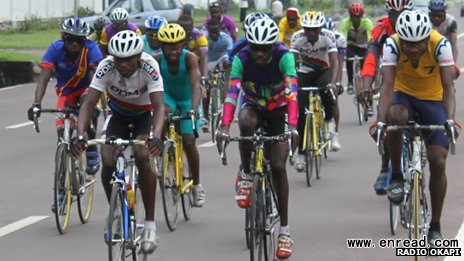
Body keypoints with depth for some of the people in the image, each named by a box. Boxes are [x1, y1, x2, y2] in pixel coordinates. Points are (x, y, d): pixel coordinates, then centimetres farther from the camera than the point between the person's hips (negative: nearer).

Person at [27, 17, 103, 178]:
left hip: (85, 89, -1)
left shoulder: (90, 48, -26)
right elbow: (44, 78, -31)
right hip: (66, 91, 2)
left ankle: (92, 150, -18)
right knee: (62, 130, -18)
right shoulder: (55, 49, -23)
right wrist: (36, 104, -46)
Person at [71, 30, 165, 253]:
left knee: (142, 157, -28)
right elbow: (89, 103, -31)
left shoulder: (149, 66, -32)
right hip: (118, 116, 2)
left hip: (143, 116, -2)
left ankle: (150, 224, -19)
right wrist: (80, 135, -48)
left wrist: (156, 136, -57)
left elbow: (159, 106, -39)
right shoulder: (106, 67, -27)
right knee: (108, 162, -21)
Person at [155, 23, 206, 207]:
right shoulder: (158, 60, -24)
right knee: (163, 112, -36)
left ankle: (197, 186, 8)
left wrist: (194, 108, -57)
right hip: (168, 97, 1)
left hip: (187, 100, -1)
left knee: (188, 142, -10)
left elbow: (195, 85, -41)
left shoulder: (189, 58, -29)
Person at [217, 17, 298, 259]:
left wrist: (292, 125, -51)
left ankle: (284, 231, -3)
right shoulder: (241, 59, -24)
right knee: (246, 122, -37)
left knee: (278, 166, -12)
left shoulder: (284, 57, -27)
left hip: (278, 111, -1)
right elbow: (232, 92, -34)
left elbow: (292, 91, -37)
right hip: (253, 107, 1)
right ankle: (246, 175, -14)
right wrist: (225, 126, -48)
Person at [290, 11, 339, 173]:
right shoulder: (297, 38, -20)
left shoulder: (328, 37, -22)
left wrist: (332, 82, -44)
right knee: (301, 111, -12)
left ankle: (330, 121, -6)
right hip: (305, 73, 1)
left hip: (324, 71, -1)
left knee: (327, 91, -35)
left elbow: (334, 61, -29)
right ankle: (301, 152, -1)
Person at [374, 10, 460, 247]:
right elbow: (387, 85, -32)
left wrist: (450, 119, -46)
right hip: (404, 95, 0)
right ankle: (396, 176, -16)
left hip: (433, 100, 0)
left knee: (438, 163, -9)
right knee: (395, 116, -37)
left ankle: (435, 227, 5)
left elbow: (448, 87, -30)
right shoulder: (392, 45, -26)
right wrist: (380, 120, -46)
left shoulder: (440, 45, -27)